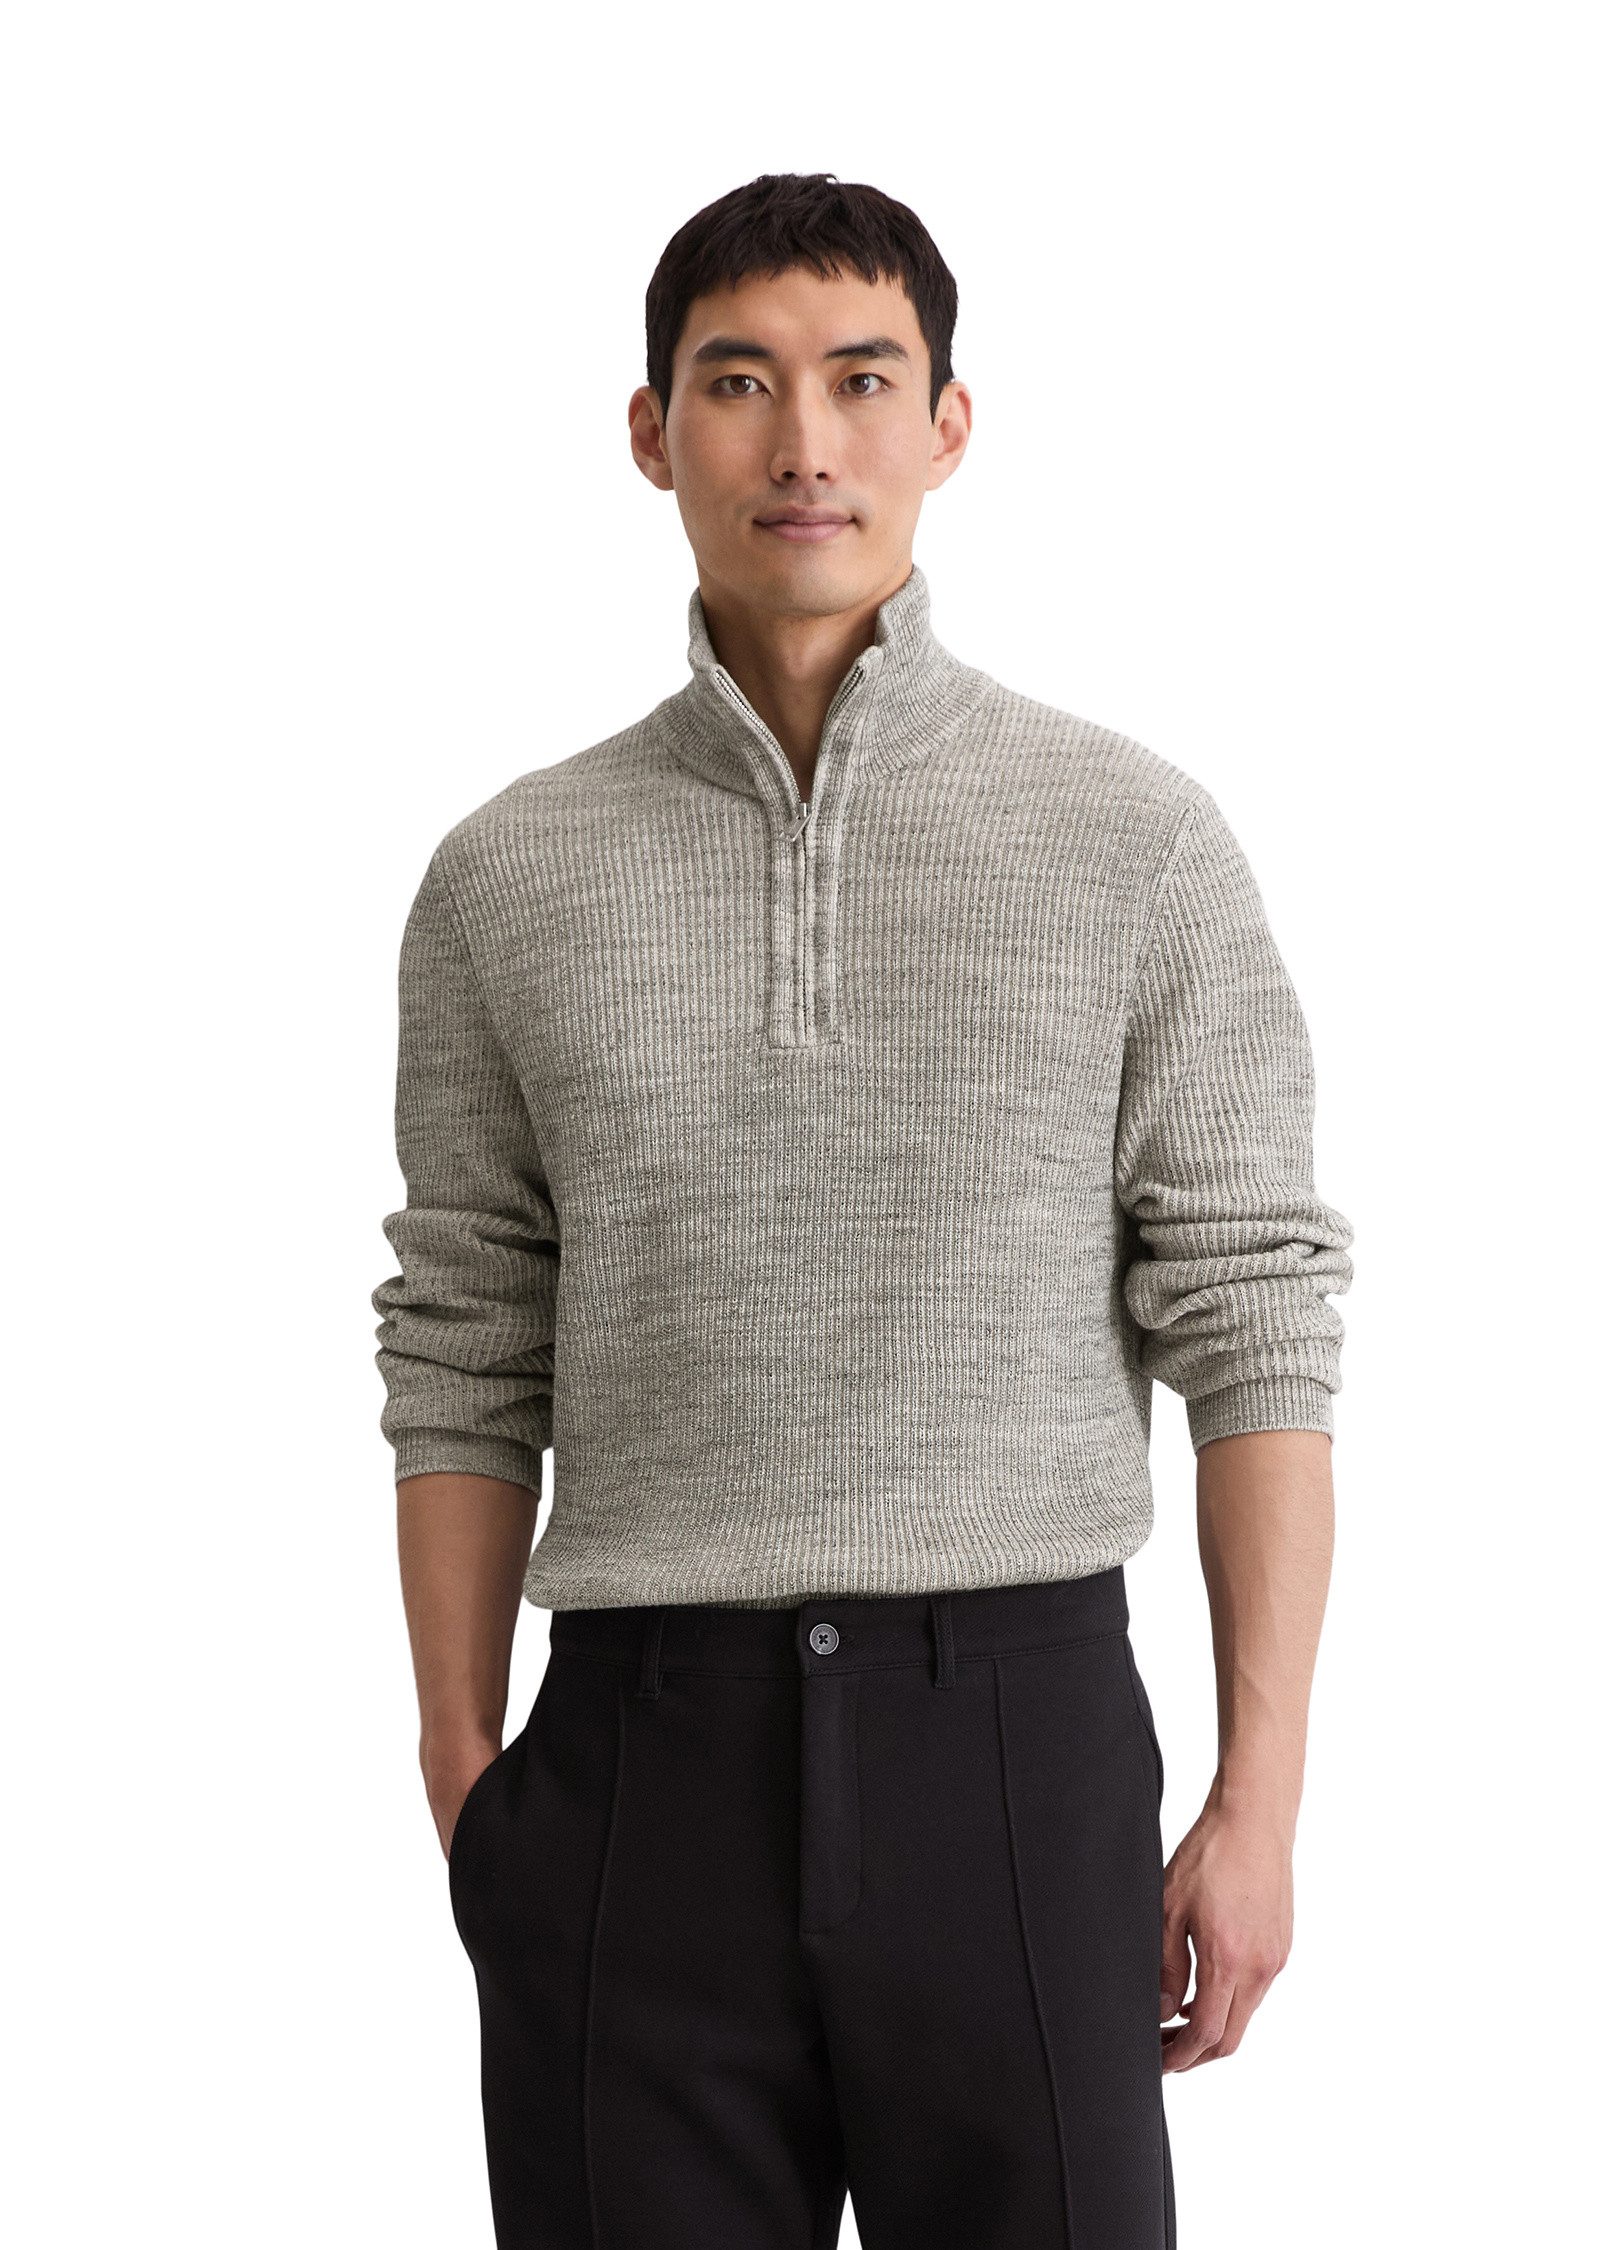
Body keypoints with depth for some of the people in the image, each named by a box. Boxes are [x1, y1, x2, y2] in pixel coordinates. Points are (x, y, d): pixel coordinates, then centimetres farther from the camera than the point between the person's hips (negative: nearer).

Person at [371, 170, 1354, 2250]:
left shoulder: (1138, 842, 2)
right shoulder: (512, 878, 7)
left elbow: (1256, 1333, 0)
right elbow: (467, 1372, 9)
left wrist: (1261, 1797, -5)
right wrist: (464, 1780, 3)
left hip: (1014, 1730, -1)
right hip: (646, 1749, 1)